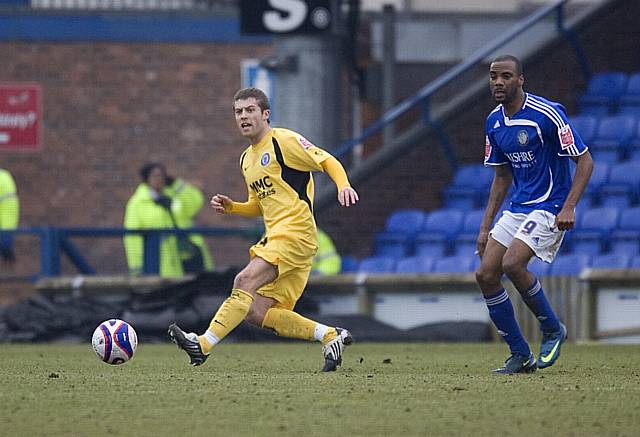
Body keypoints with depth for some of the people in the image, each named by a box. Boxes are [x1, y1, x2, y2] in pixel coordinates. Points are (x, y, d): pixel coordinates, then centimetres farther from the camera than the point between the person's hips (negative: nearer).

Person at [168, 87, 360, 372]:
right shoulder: (247, 159, 21)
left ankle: (203, 345, -28)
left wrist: (343, 186, -26)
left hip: (295, 233, -9)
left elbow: (327, 162, -6)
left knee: (245, 282, -23)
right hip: (274, 237, 9)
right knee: (255, 313, -1)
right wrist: (230, 207, 12)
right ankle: (330, 336, 8)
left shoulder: (284, 140, -4)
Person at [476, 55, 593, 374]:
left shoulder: (547, 114, -16)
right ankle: (520, 356, 7)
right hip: (517, 209, 8)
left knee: (512, 264, -25)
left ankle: (552, 329, -2)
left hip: (550, 208, -8)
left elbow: (585, 161, -12)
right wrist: (486, 227, 13)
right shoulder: (494, 122, 7)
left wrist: (568, 207, -23)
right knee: (485, 275, -3)